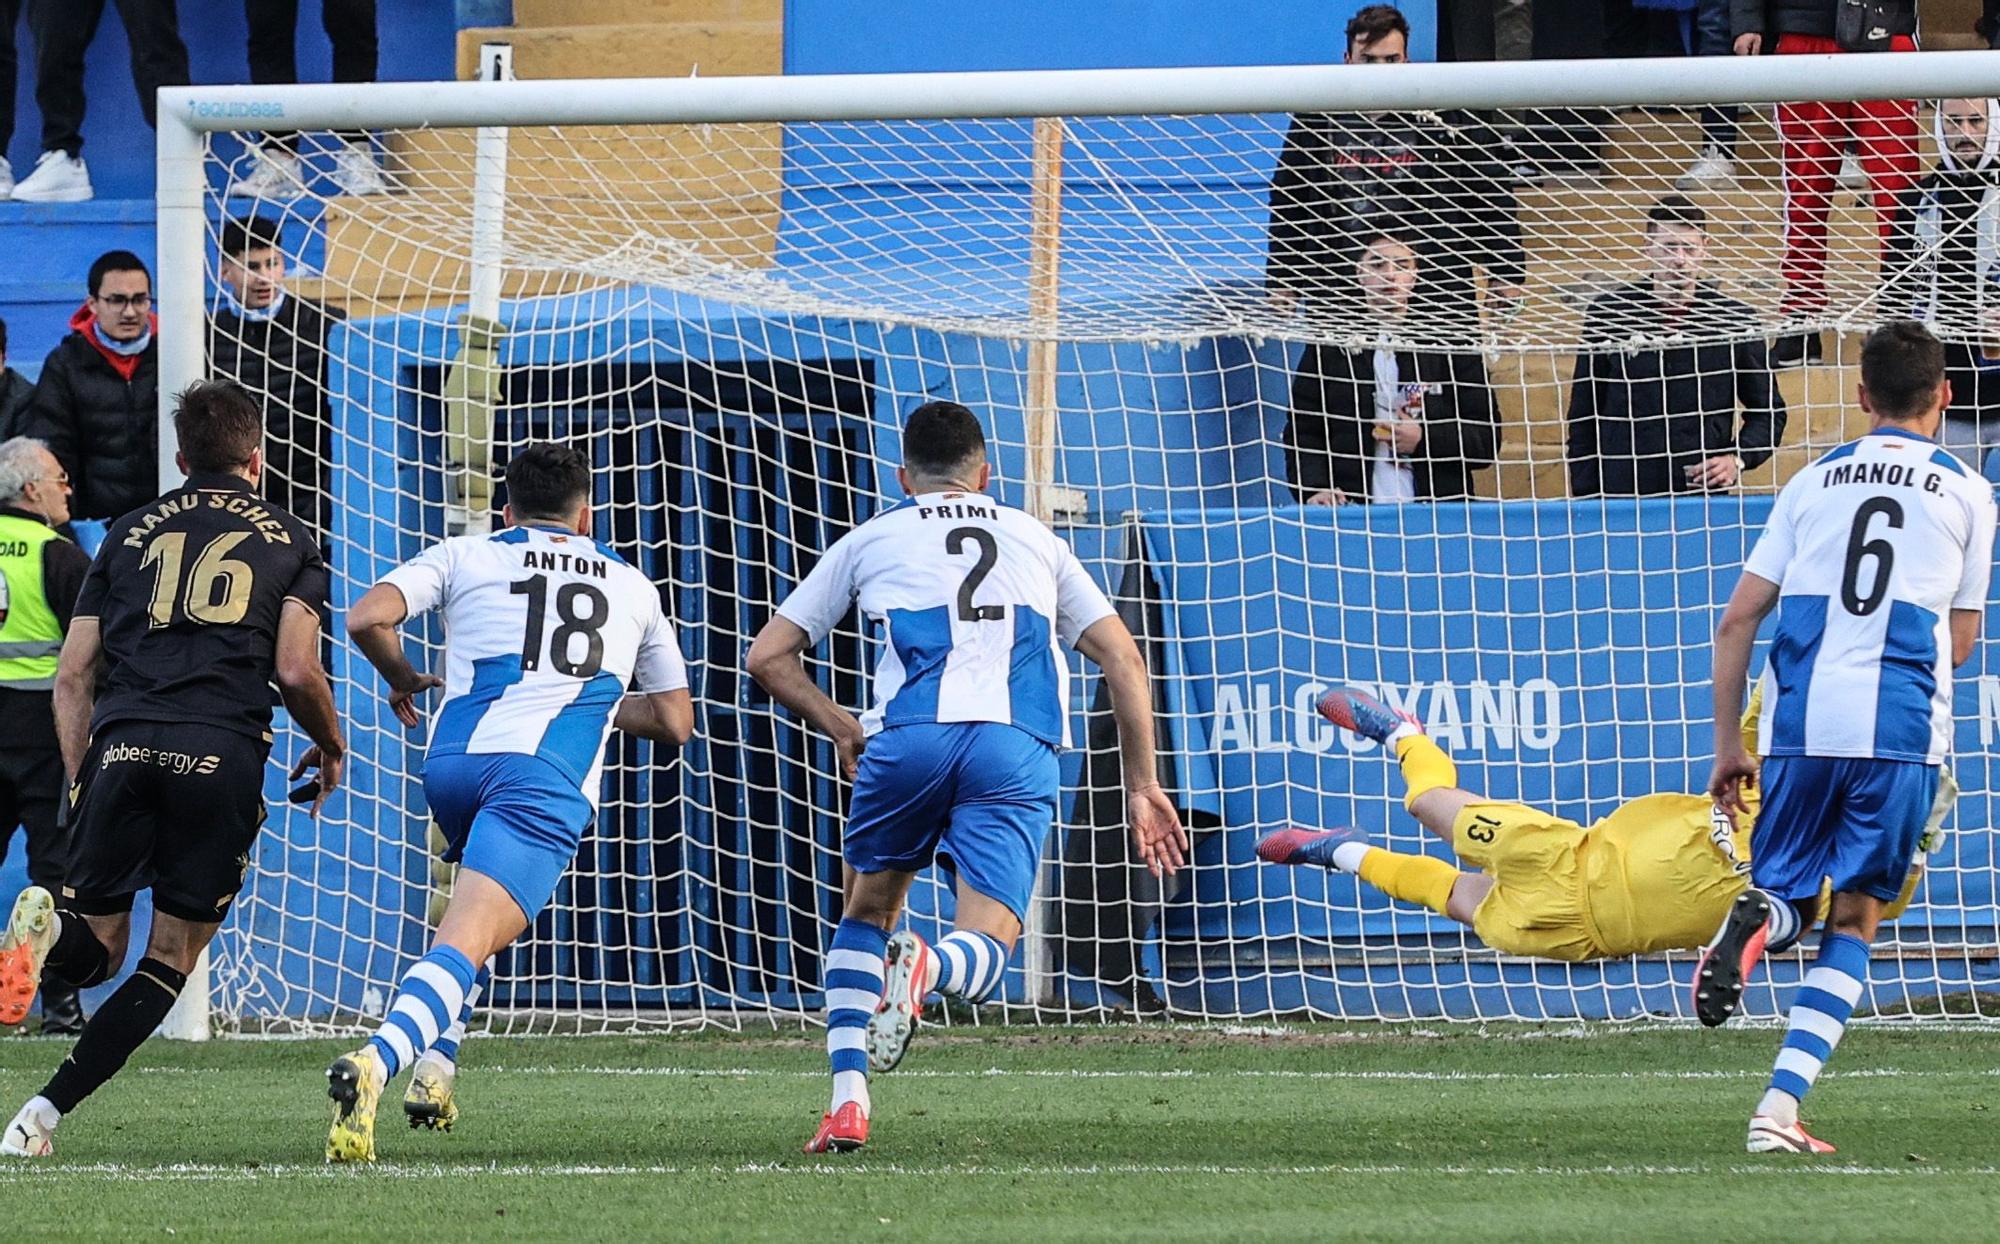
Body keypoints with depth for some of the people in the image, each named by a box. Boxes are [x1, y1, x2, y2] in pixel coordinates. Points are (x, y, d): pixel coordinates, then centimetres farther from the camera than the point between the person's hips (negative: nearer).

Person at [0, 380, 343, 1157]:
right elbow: (296, 670, 4)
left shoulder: (130, 534, 22)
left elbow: (73, 677, 16)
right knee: (172, 959, 8)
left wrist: (80, 785, 19)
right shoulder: (287, 540, 15)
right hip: (224, 751, -2)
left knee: (96, 951, 11)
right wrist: (330, 746, 22)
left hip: (120, 743, 2)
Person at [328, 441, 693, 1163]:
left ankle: (435, 1062, 24)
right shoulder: (632, 587, 25)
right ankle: (378, 1062, -45)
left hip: (454, 762, 2)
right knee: (468, 938, -18)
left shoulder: (465, 556, 18)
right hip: (549, 779, -2)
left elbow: (367, 619, 2)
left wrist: (402, 680, 22)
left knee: (475, 887, 35)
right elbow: (673, 721, 29)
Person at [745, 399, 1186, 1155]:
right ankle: (929, 969, -38)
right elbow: (1123, 659, 21)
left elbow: (768, 657, 20)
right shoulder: (1035, 541, 28)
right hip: (1018, 750, 0)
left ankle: (847, 1100, 8)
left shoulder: (870, 540, 24)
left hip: (910, 738, 0)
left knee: (865, 912, 22)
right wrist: (1141, 785, 24)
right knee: (985, 950, -1)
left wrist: (841, 728, 30)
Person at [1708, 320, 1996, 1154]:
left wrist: (1728, 747, 17)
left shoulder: (1814, 482, 14)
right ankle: (1781, 1105, -6)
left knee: (1787, 891, 13)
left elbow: (1738, 621, 10)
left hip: (1800, 723, 1)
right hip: (1902, 731, -1)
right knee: (1853, 919, 9)